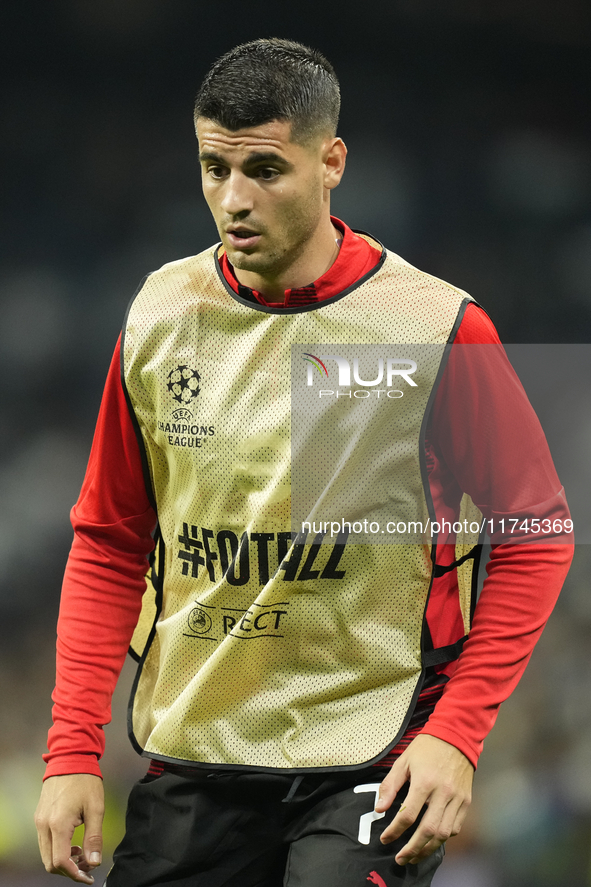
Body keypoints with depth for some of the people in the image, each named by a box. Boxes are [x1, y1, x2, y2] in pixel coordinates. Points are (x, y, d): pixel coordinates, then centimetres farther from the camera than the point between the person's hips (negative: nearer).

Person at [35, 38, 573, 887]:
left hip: (368, 767, -4)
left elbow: (535, 537, -3)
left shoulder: (436, 329, -9)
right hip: (191, 756, 4)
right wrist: (73, 749, 2)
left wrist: (456, 732, -12)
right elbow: (109, 544, 11)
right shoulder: (161, 314, 3)